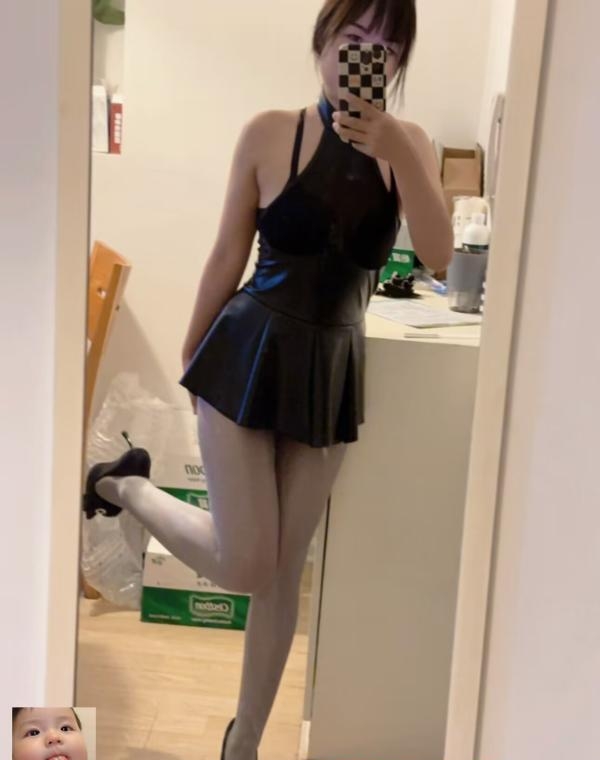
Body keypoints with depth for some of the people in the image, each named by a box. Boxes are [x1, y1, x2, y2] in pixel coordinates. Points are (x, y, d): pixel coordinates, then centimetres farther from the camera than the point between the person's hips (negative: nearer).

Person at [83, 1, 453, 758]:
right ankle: (127, 486, 21)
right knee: (244, 566, -7)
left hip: (331, 369, 3)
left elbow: (440, 256, -13)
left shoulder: (408, 144, 1)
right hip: (250, 353, -3)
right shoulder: (270, 133, -6)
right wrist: (190, 356, 11)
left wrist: (394, 150, -23)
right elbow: (228, 256, 1)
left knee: (284, 570, 11)